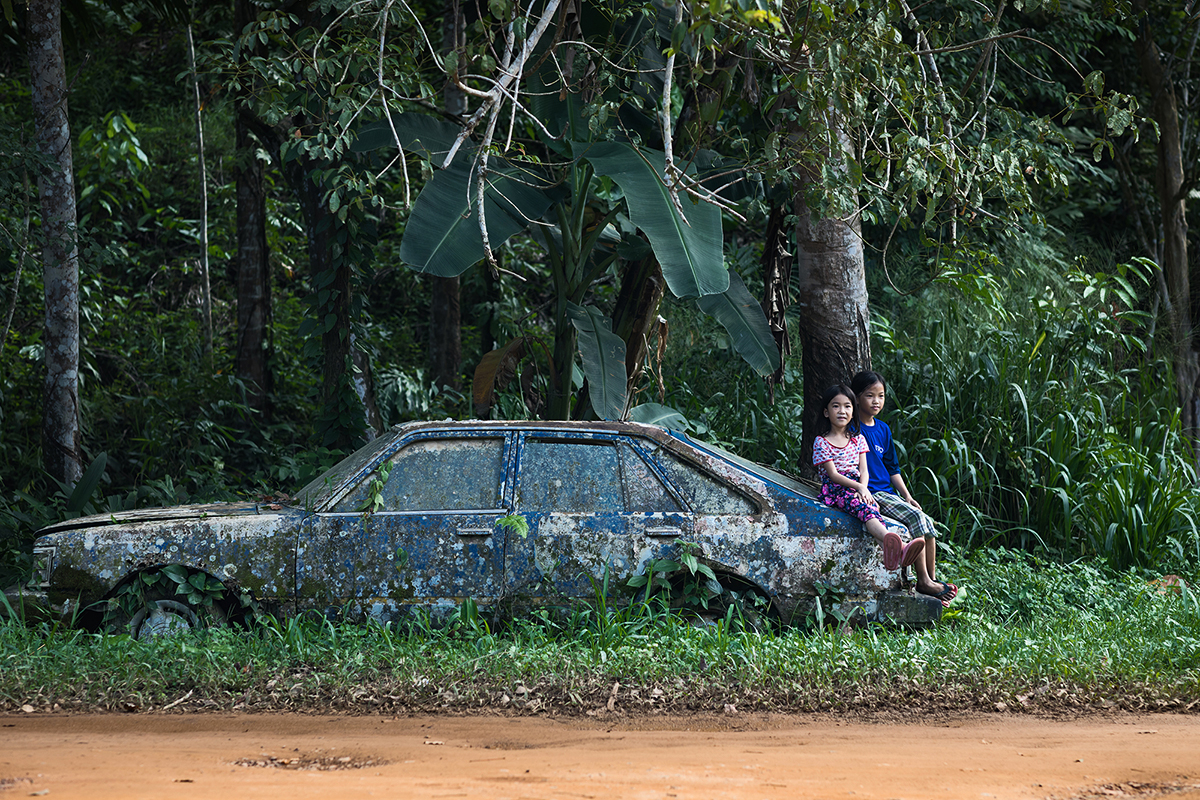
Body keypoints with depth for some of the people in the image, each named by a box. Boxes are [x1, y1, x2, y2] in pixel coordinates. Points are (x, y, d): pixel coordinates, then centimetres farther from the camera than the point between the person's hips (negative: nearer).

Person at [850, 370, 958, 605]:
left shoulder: (883, 429, 16)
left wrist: (907, 496, 12)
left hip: (888, 493, 8)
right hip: (871, 494, -8)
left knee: (927, 523, -8)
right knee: (915, 518, -23)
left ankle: (932, 579, -3)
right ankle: (923, 581, -21)